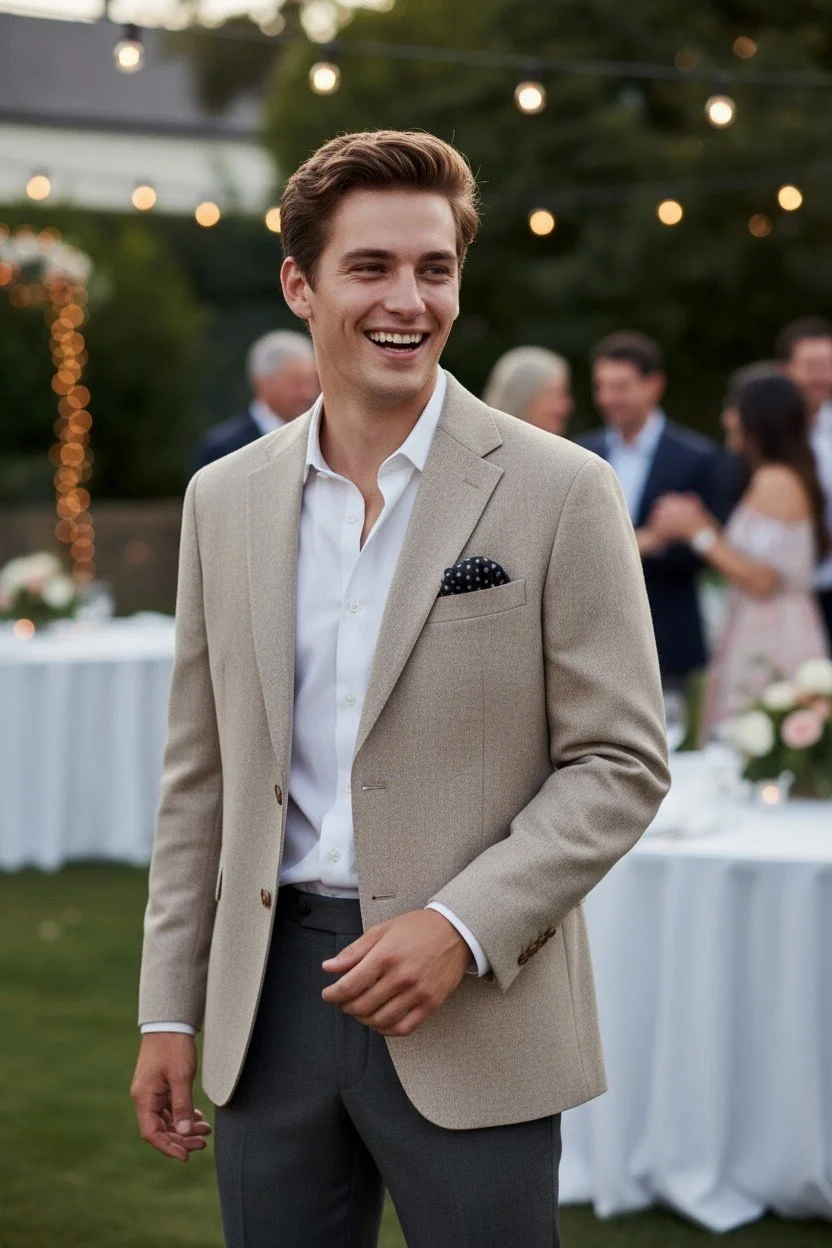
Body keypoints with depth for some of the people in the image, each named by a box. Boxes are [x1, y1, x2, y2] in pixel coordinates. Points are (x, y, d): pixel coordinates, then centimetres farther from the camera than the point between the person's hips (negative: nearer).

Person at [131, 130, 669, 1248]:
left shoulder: (559, 493, -5)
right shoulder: (225, 500, 8)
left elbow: (620, 762, -6)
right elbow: (201, 776, 11)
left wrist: (462, 926, -17)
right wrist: (169, 1011, 8)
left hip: (475, 1013, -3)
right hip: (270, 1002, 4)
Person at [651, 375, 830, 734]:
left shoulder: (776, 481, -13)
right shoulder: (778, 478, 16)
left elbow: (761, 579, -18)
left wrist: (697, 530, -13)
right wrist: (705, 525, 10)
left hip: (770, 642, -10)